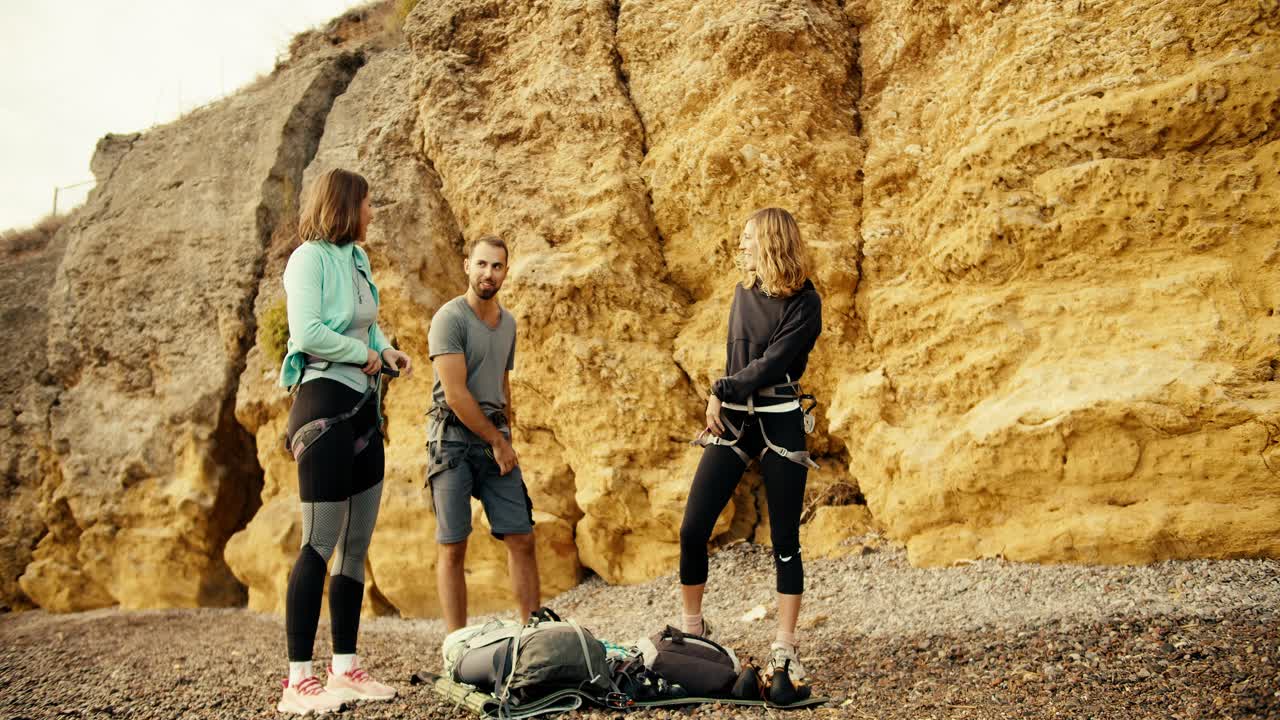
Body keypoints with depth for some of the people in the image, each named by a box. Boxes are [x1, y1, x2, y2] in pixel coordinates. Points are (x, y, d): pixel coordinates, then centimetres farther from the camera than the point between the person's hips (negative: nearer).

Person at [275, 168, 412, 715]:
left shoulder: (356, 258, 17)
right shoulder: (310, 258, -8)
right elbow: (307, 333, -20)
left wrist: (385, 347, 7)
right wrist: (365, 353, -8)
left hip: (363, 408, 9)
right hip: (326, 404, -9)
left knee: (356, 545, 9)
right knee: (320, 544, -8)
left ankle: (345, 668, 16)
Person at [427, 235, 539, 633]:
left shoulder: (508, 322, 14)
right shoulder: (450, 317, -9)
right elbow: (455, 394, -15)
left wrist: (506, 434, 15)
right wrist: (497, 441, -8)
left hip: (496, 441, 6)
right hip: (454, 439, -6)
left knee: (522, 540, 2)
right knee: (453, 548, -2)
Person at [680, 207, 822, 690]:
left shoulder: (805, 302, -7)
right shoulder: (744, 293, 12)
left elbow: (771, 363, -15)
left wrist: (722, 391, -11)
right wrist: (721, 399, 7)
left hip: (780, 424, -5)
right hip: (732, 420, 5)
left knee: (785, 541, 0)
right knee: (693, 529, -2)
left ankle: (785, 650, 7)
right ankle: (691, 630, 15)